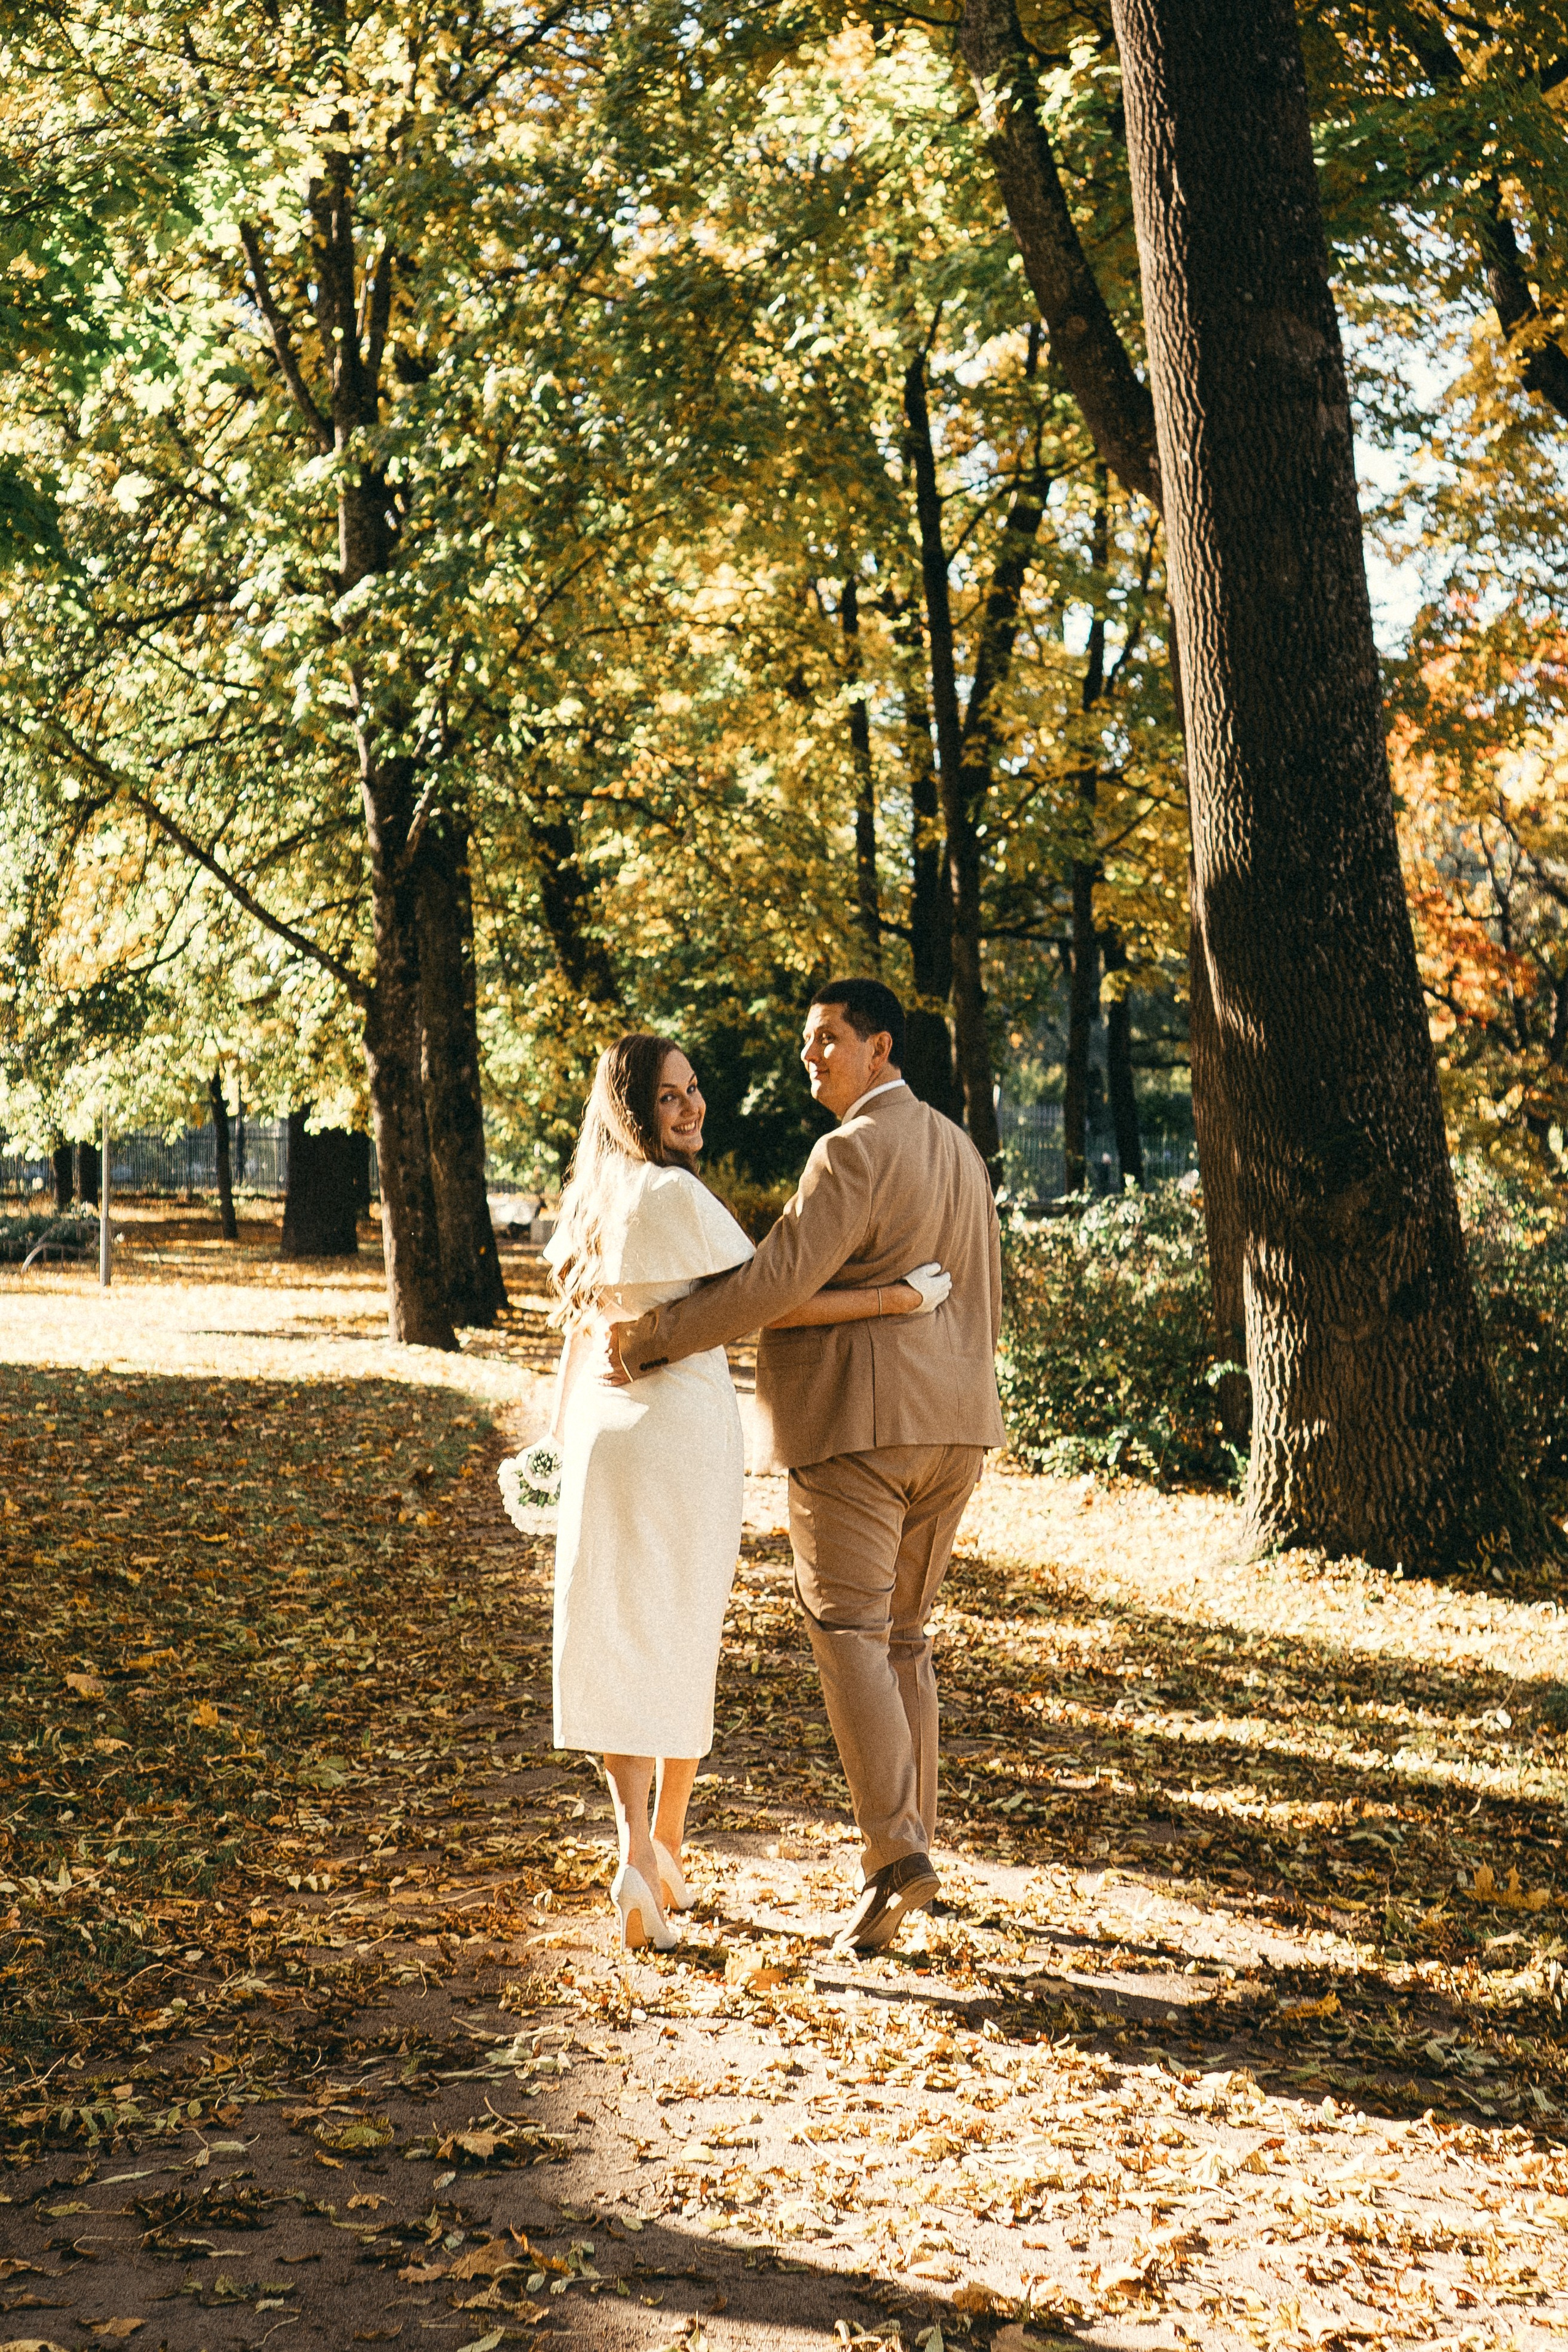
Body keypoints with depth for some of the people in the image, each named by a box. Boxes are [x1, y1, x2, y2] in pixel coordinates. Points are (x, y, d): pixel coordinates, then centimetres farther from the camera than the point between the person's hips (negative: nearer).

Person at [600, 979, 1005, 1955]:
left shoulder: (853, 1153, -13)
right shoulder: (959, 1150, 15)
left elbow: (774, 1284, -21)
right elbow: (984, 1300, 20)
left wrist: (646, 1342, -14)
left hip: (853, 1424, -8)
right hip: (949, 1430, 8)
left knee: (850, 1633, -6)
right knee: (903, 1636, 13)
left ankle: (896, 1850, -15)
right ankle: (911, 1841, 14)